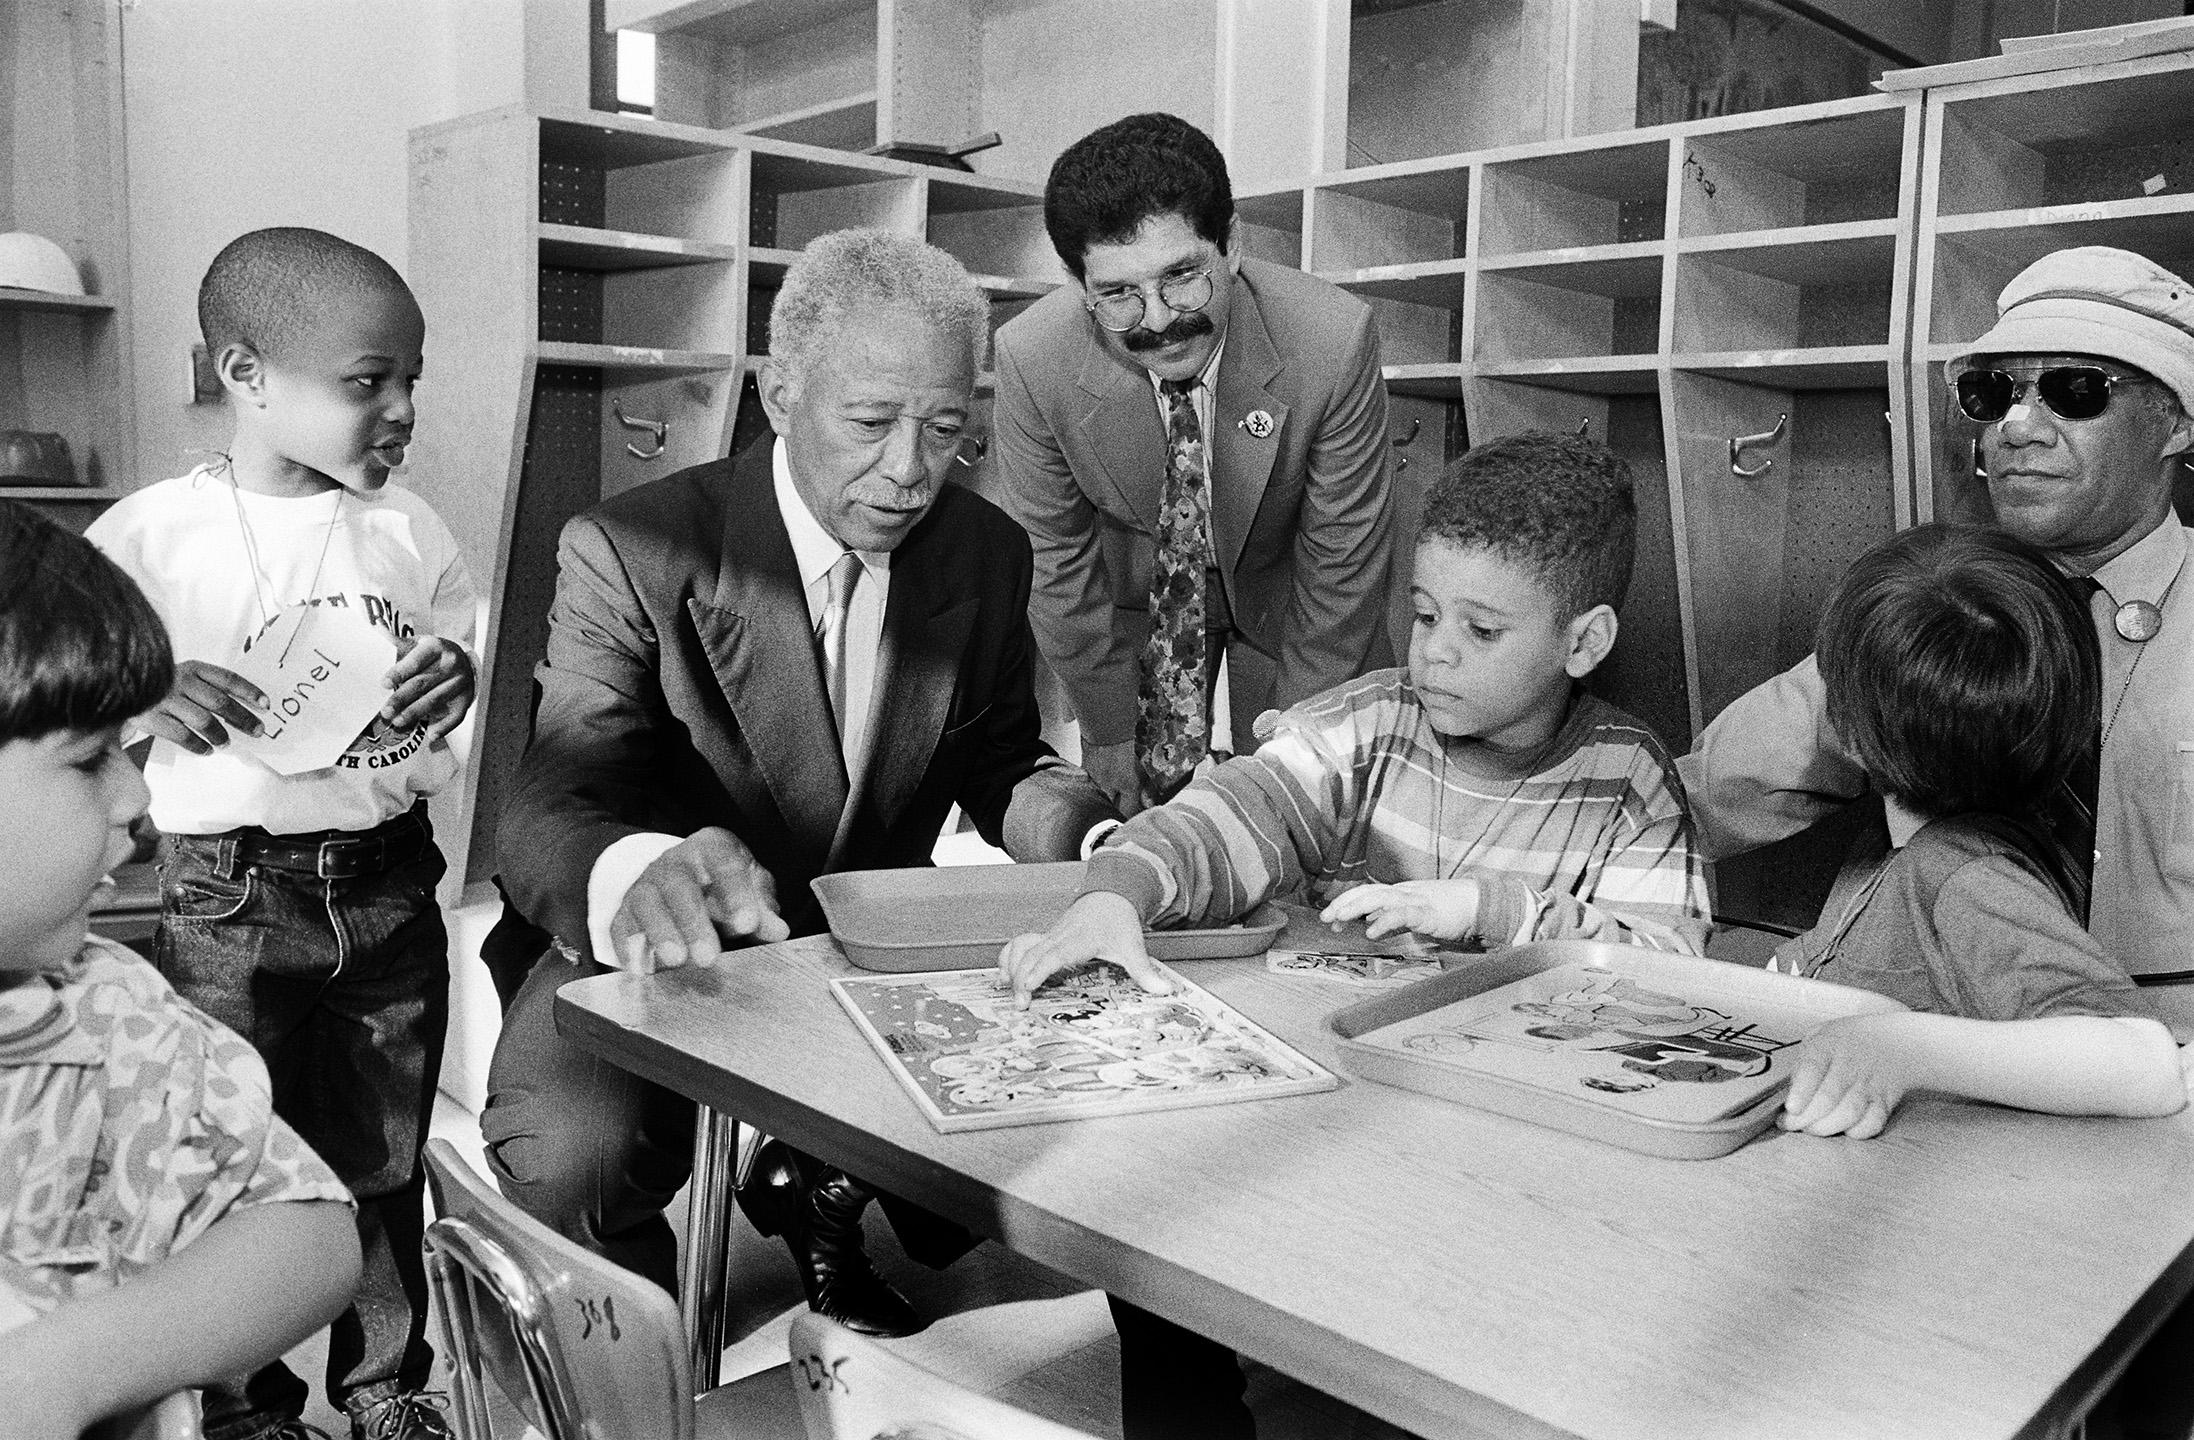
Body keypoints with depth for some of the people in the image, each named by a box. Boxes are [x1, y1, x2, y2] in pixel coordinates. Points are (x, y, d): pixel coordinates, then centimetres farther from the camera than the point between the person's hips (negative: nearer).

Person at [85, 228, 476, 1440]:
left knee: (386, 1160, 16)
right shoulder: (152, 535, -10)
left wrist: (460, 670, -10)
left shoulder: (407, 527, 1)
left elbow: (466, 638, 13)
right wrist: (149, 696, -30)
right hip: (230, 901, -3)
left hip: (392, 886, 3)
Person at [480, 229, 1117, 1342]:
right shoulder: (631, 555, -17)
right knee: (570, 1152, -31)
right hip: (662, 966, -4)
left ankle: (827, 1188, 16)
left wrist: (1053, 807, -17)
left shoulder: (988, 554, -3)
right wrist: (643, 877, -51)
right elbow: (547, 817, -25)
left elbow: (995, 759, 9)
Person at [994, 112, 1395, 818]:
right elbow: (1053, 556, -15)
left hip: (1284, 590, 0)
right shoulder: (1032, 358, -29)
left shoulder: (1334, 342, -32)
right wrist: (1110, 733, -9)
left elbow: (1343, 561, -21)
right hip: (1132, 594, 1)